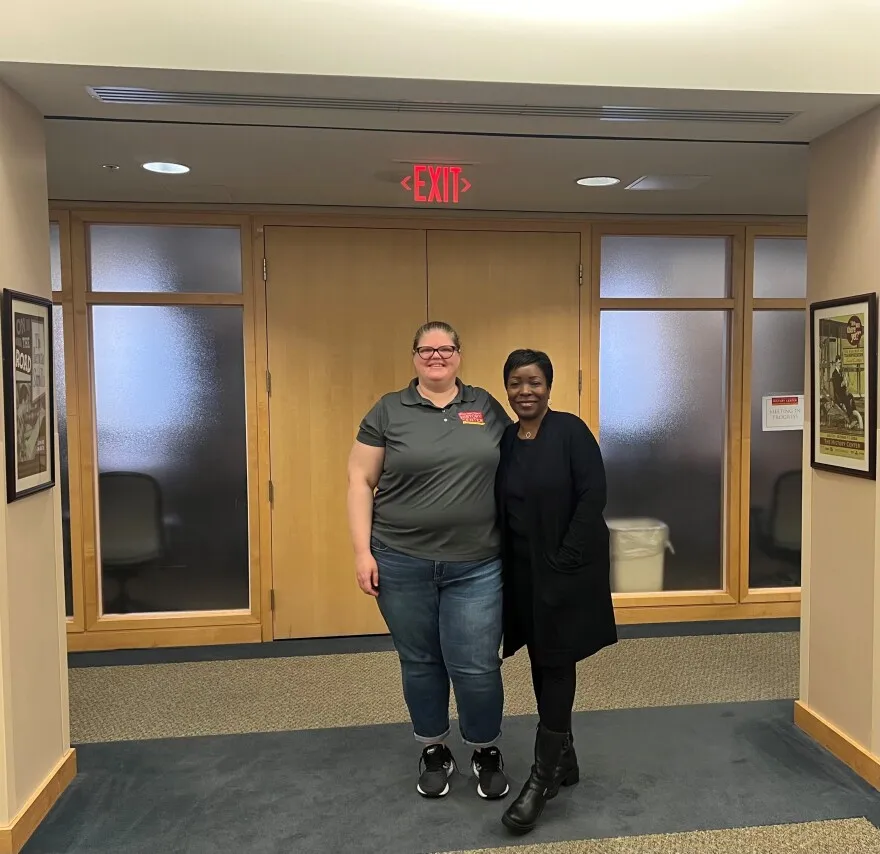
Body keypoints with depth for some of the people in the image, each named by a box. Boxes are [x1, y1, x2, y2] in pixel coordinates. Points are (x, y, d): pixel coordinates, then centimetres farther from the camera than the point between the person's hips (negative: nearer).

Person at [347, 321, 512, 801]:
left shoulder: (486, 407, 6)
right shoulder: (388, 411, 0)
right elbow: (360, 482, 0)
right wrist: (362, 551, -6)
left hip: (476, 566, 0)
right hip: (402, 563, 0)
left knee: (477, 666, 2)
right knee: (419, 663, 14)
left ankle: (486, 751, 28)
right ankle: (434, 751, 35)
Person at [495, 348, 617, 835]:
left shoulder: (571, 431, -10)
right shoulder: (504, 441, 5)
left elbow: (592, 498, -15)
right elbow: (500, 509, 9)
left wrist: (563, 561, -18)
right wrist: (503, 568, 2)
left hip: (566, 571, -6)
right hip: (522, 573, 6)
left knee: (557, 667, 0)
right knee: (542, 666, 14)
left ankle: (542, 778, 10)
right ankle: (564, 760, 31)